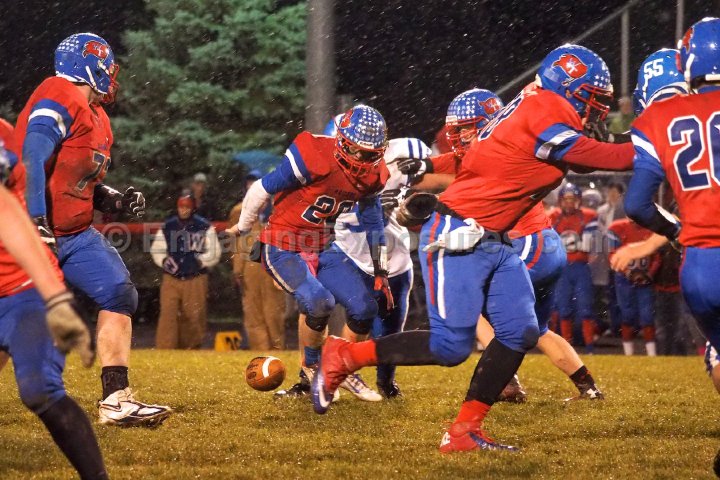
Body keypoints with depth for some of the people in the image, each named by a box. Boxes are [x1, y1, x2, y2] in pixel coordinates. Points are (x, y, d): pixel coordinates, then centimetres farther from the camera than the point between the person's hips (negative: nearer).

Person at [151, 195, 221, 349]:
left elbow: (213, 252, 4)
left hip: (196, 280, -1)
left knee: (194, 317, 2)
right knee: (168, 314, -11)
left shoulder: (204, 227, 2)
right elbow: (156, 249, 16)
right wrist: (164, 261, -3)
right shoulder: (167, 227, 8)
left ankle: (191, 349, 17)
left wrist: (200, 261, -13)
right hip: (171, 279, 1)